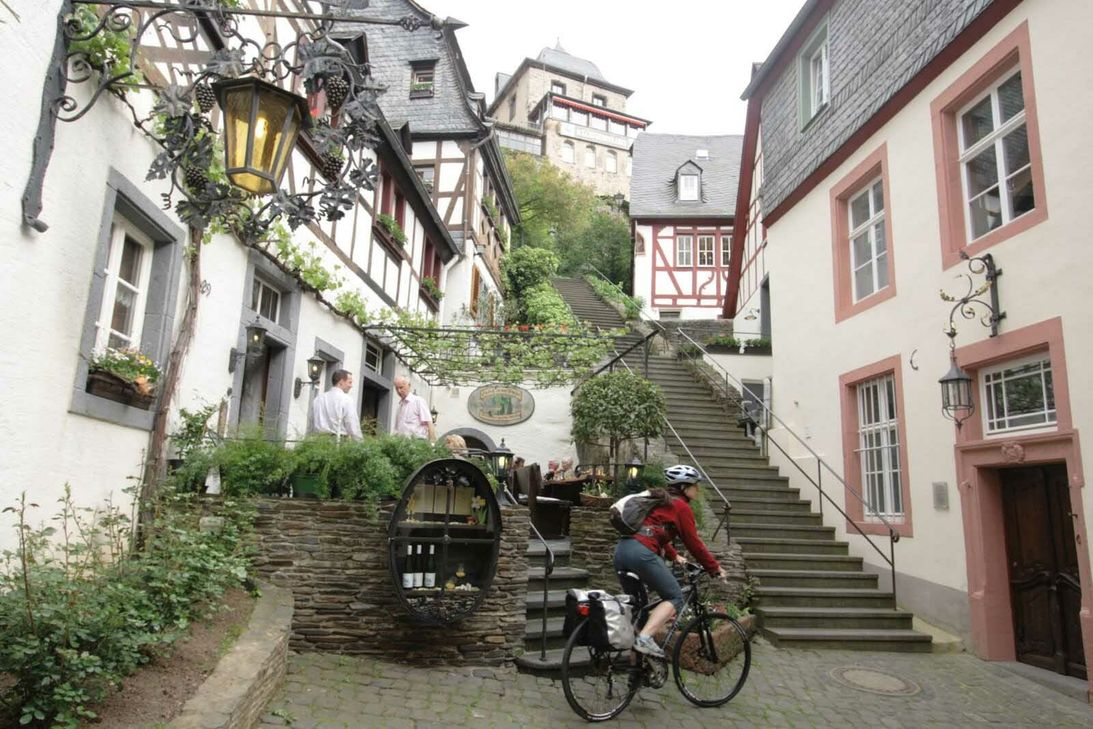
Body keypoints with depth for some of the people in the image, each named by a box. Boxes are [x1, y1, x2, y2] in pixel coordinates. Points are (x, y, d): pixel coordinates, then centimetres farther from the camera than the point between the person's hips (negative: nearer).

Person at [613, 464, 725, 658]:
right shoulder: (681, 506, 3)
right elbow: (693, 542, 4)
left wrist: (674, 556, 42)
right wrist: (715, 568, 14)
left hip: (621, 548, 9)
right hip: (641, 552, -9)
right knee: (675, 598, -1)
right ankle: (645, 638, -17)